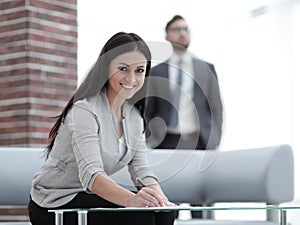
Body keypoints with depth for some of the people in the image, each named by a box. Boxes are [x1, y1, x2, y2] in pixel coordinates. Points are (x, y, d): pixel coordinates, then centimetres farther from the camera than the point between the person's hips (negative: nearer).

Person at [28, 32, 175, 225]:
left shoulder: (133, 115, 5)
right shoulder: (84, 111, -21)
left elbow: (141, 169, -4)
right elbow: (91, 174, -34)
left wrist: (160, 198, -26)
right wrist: (132, 199, -53)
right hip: (53, 205, -7)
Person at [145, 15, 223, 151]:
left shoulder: (207, 69, 11)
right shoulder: (156, 72, 10)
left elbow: (216, 109, 9)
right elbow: (148, 112, 11)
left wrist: (213, 144, -1)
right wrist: (149, 143, 1)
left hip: (198, 142, 0)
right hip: (166, 143, 0)